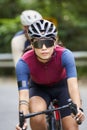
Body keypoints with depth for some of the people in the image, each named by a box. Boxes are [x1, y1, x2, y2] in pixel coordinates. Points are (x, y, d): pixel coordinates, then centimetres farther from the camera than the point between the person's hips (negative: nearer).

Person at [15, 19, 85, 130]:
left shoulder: (65, 55, -33)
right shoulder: (24, 63, -32)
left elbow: (73, 84, -43)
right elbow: (23, 94, -38)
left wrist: (78, 109, -59)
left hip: (62, 87, 1)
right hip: (38, 88, -1)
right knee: (37, 118, -31)